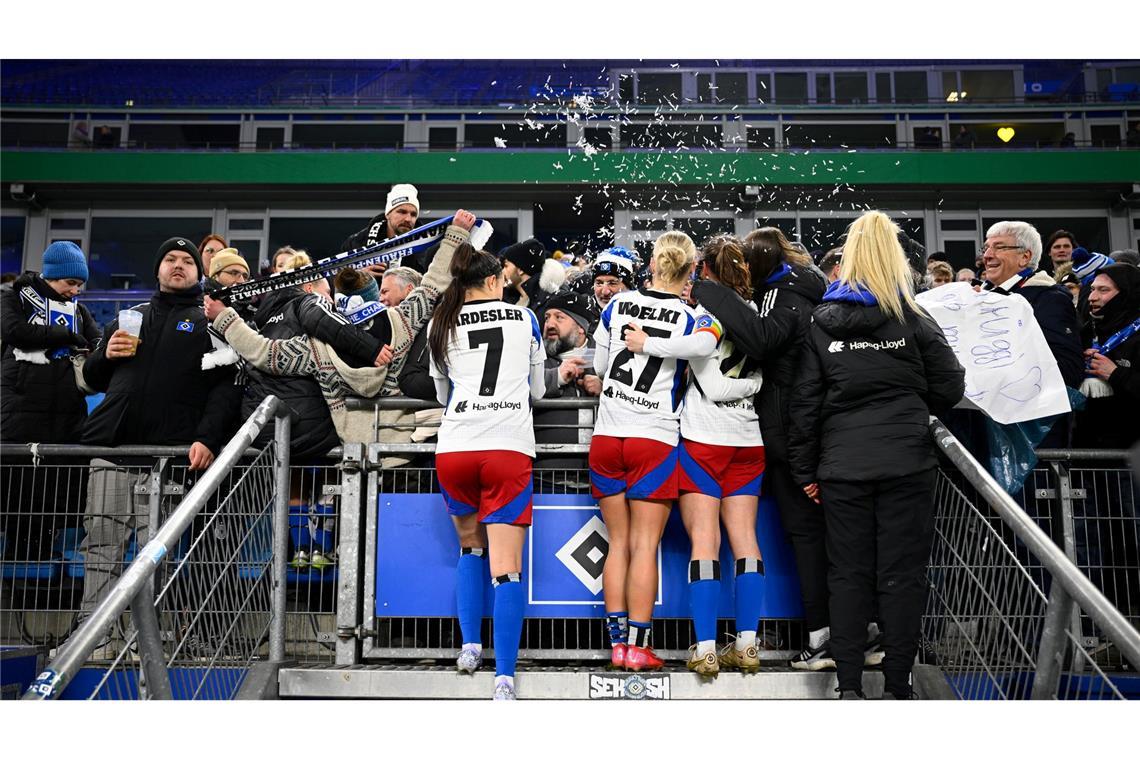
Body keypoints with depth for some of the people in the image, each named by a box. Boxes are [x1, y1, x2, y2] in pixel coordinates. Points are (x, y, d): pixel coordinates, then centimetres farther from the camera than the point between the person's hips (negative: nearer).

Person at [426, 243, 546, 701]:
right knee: (507, 567, -3)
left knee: (470, 547, 25)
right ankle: (504, 678, -11)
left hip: (454, 448, 2)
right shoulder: (524, 318, 13)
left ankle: (470, 646, 20)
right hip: (509, 449, -2)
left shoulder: (441, 326, 14)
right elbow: (537, 390, 23)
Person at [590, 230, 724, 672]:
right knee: (645, 547, 2)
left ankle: (617, 643, 11)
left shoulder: (618, 304, 3)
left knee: (618, 543, 11)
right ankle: (637, 646, 3)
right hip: (655, 441, -3)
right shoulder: (693, 318, -5)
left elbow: (599, 365, 11)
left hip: (606, 437, 3)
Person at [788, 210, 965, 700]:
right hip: (906, 463, -1)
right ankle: (897, 686, 11)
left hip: (842, 466, 2)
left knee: (848, 573, 8)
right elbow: (949, 389, 2)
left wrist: (805, 470, 9)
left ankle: (849, 686, 12)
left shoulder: (821, 324, 3)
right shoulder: (914, 320, -2)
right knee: (902, 574, 5)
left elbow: (805, 402, 3)